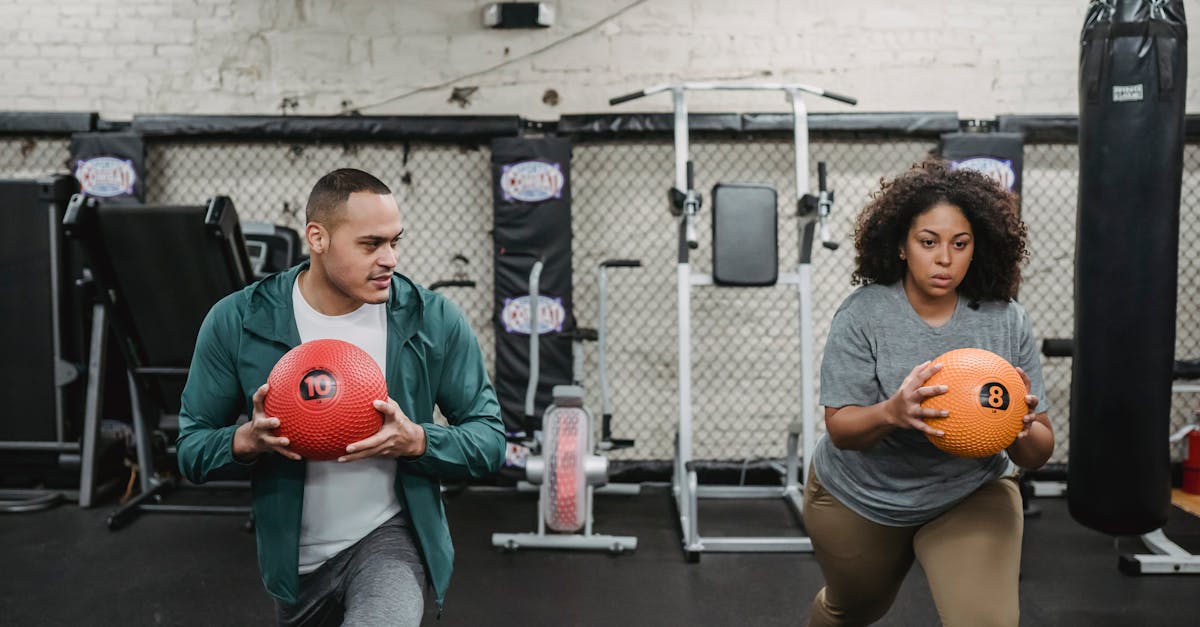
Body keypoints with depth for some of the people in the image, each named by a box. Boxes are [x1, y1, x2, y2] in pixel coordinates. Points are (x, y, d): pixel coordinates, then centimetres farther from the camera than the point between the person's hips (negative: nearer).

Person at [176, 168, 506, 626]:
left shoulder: (434, 321, -12)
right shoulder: (237, 322, -10)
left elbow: (489, 439, -7)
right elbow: (191, 448, -2)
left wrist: (418, 441, -26)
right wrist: (246, 440, -24)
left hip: (390, 535, -2)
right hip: (292, 553, 3)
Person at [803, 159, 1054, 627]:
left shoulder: (1008, 321, -14)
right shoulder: (861, 315, -18)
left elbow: (1038, 454, -11)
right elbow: (839, 427, -20)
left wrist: (1024, 430, -35)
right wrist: (891, 412, -42)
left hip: (972, 496, 1)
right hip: (860, 499, 0)